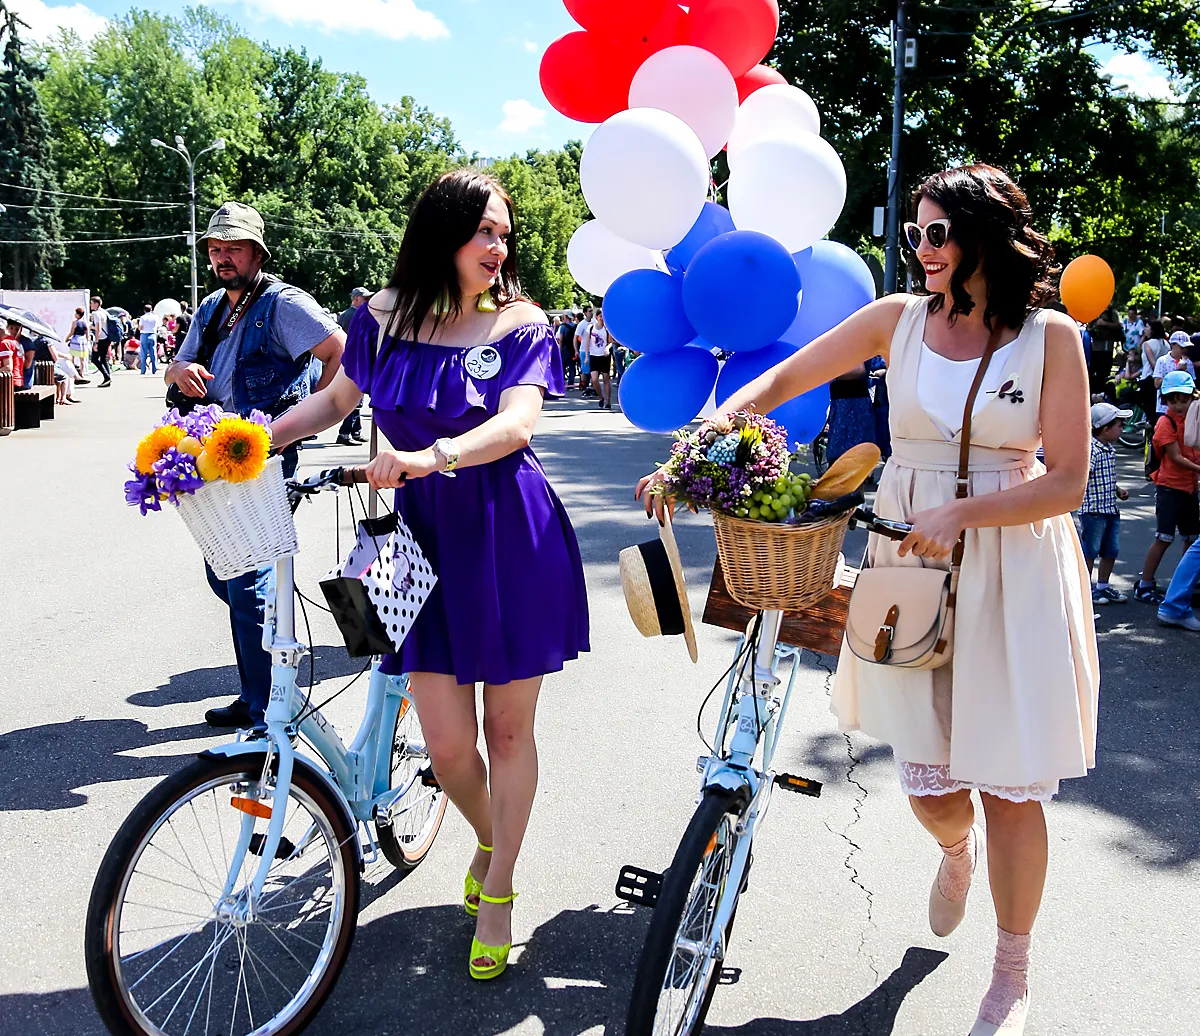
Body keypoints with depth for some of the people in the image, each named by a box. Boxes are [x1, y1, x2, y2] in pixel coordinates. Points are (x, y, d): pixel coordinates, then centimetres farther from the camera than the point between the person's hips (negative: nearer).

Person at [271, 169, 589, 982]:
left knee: (507, 728, 7)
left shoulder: (520, 323, -4)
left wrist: (430, 455, -36)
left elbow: (517, 423, -19)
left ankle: (498, 893, 28)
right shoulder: (382, 318, 4)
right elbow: (335, 400, 19)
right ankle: (487, 838, 35)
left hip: (513, 535, -2)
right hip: (425, 533, 2)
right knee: (447, 742, 0)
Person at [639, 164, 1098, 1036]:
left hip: (1013, 567, -2)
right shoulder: (899, 319, 3)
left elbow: (1067, 481, -7)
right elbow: (779, 381, 3)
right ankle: (957, 849, 46)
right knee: (928, 781, 5)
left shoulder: (1050, 335, -3)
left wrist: (962, 514, -20)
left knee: (1010, 786, 4)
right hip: (910, 556, 2)